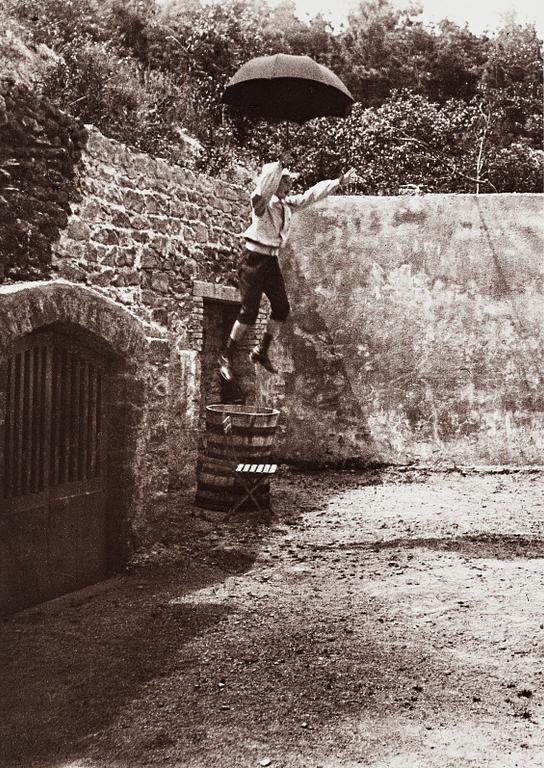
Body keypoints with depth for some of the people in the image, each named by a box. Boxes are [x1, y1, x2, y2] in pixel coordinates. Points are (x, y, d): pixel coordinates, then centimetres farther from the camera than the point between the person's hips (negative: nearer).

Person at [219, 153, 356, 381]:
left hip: (271, 261, 8)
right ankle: (226, 357, 2)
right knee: (249, 311, -11)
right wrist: (280, 165, -46)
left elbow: (312, 194, 16)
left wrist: (338, 182, 14)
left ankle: (261, 352, 20)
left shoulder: (288, 204, 9)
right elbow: (265, 185, -34)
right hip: (254, 258, -8)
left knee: (281, 308, 4)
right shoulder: (262, 201, -12)